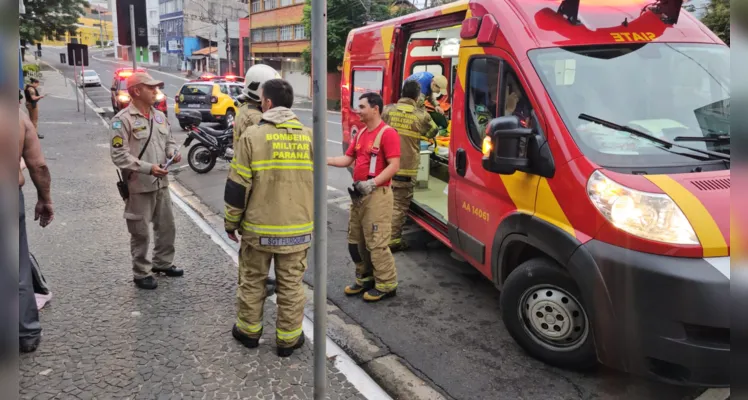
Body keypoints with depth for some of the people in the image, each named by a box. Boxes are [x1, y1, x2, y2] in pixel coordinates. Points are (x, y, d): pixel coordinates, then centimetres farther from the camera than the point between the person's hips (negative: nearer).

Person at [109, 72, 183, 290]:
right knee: (141, 233, 4)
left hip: (161, 183, 7)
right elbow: (118, 155, -17)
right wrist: (148, 168, -25)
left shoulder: (159, 116, 9)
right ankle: (141, 273, 19)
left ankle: (162, 262, 37)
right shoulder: (123, 119, -13)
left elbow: (169, 140, 19)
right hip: (139, 186, -7)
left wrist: (174, 152, -4)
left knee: (167, 226, 18)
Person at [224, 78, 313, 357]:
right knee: (291, 285, 12)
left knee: (252, 281, 17)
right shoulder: (309, 136, 0)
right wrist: (312, 219, 19)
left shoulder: (253, 136, -10)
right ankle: (288, 339, 20)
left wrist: (231, 222, 4)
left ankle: (249, 331, 30)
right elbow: (318, 184, 7)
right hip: (298, 228, 2)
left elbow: (237, 186, -9)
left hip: (258, 226, -2)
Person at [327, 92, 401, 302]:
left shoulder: (387, 133, -12)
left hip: (377, 195, -9)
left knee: (376, 242, -6)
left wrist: (373, 183, -26)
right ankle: (365, 278, 29)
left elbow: (394, 165, -19)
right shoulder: (361, 134, 14)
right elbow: (347, 159, 14)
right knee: (355, 240, 15)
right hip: (358, 194, 9)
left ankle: (386, 284, 7)